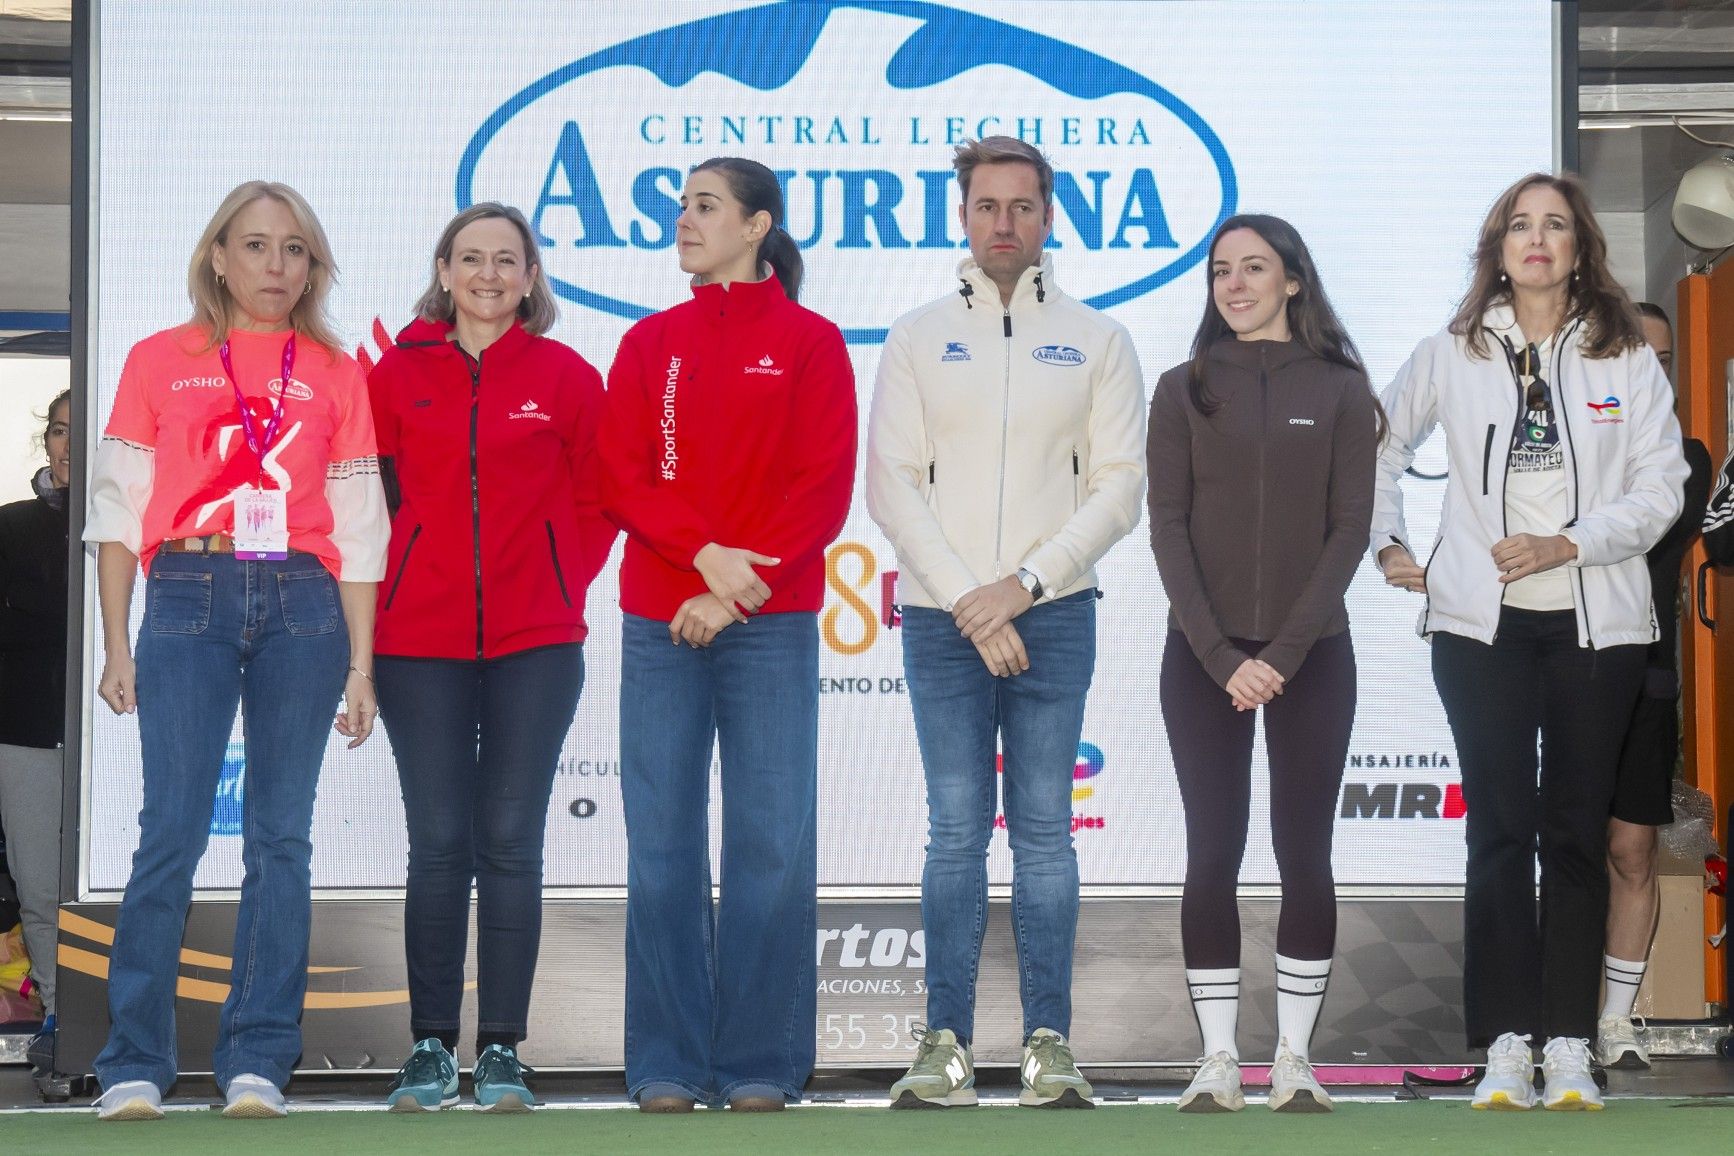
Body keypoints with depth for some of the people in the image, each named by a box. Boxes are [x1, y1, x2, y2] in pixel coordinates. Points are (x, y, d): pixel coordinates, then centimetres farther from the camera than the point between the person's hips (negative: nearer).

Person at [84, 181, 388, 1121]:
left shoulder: (335, 374, 12)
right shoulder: (160, 361, 10)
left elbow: (357, 529, 11)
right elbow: (117, 508, 8)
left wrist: (360, 664, 5)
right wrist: (117, 646, 0)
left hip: (303, 602, 1)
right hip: (190, 597, -1)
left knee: (282, 834, 0)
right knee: (173, 829, -8)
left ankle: (257, 1062, 4)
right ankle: (134, 1063, -2)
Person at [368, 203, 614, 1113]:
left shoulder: (566, 377, 4)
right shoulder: (396, 375, 6)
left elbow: (597, 500, 10)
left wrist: (563, 584, 3)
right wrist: (389, 586, 4)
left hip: (534, 641, 0)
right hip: (419, 640, 0)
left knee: (510, 843, 0)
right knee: (438, 843, 1)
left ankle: (501, 1051, 7)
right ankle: (432, 1047, 9)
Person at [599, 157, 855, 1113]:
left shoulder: (810, 343, 5)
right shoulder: (650, 344, 13)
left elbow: (823, 489, -3)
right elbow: (623, 478, 3)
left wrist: (740, 586, -12)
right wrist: (706, 554, -13)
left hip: (772, 623, -2)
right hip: (659, 623, 3)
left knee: (772, 845, -2)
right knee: (663, 846, 1)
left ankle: (761, 1068, 4)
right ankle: (668, 1067, 7)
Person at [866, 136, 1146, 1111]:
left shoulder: (1097, 340, 9)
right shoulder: (919, 339, 9)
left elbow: (1120, 488, 2)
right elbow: (892, 484, 2)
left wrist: (1022, 584, -9)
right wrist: (967, 602, -8)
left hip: (1052, 615, 0)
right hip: (942, 618, 0)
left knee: (1045, 830, 1)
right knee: (957, 830, 0)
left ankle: (1050, 1042, 3)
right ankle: (948, 1043, 2)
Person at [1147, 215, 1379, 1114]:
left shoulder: (1341, 390, 3)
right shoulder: (1185, 390, 4)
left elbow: (1350, 528, -2)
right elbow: (1168, 529, -1)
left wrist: (1286, 651, -12)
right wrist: (1222, 657, -11)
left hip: (1312, 653, 0)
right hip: (1202, 654, 0)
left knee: (1304, 854, 1)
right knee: (1213, 856, -1)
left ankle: (1295, 1058, 8)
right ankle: (1218, 1061, 3)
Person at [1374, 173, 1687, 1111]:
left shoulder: (1625, 357, 3)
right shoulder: (1451, 355, 6)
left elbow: (1660, 485, -2)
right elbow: (1382, 443, 18)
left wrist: (1568, 545, -13)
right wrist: (1387, 544, 9)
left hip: (1596, 624, 0)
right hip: (1482, 622, 0)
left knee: (1578, 833, 4)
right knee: (1500, 832, -3)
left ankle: (1569, 1048, 7)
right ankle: (1507, 1045, -1)